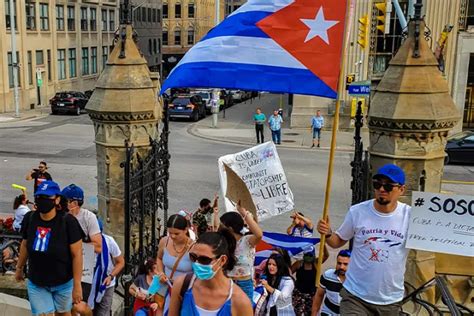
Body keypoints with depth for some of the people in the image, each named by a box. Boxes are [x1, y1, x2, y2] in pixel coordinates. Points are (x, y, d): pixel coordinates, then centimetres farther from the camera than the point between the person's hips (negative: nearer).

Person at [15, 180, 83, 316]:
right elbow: (25, 244, 9)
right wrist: (19, 268, 18)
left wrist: (77, 285, -17)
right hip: (36, 284, 3)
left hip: (63, 283, -3)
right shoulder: (29, 218, -8)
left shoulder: (68, 221, -21)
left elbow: (77, 254, -18)